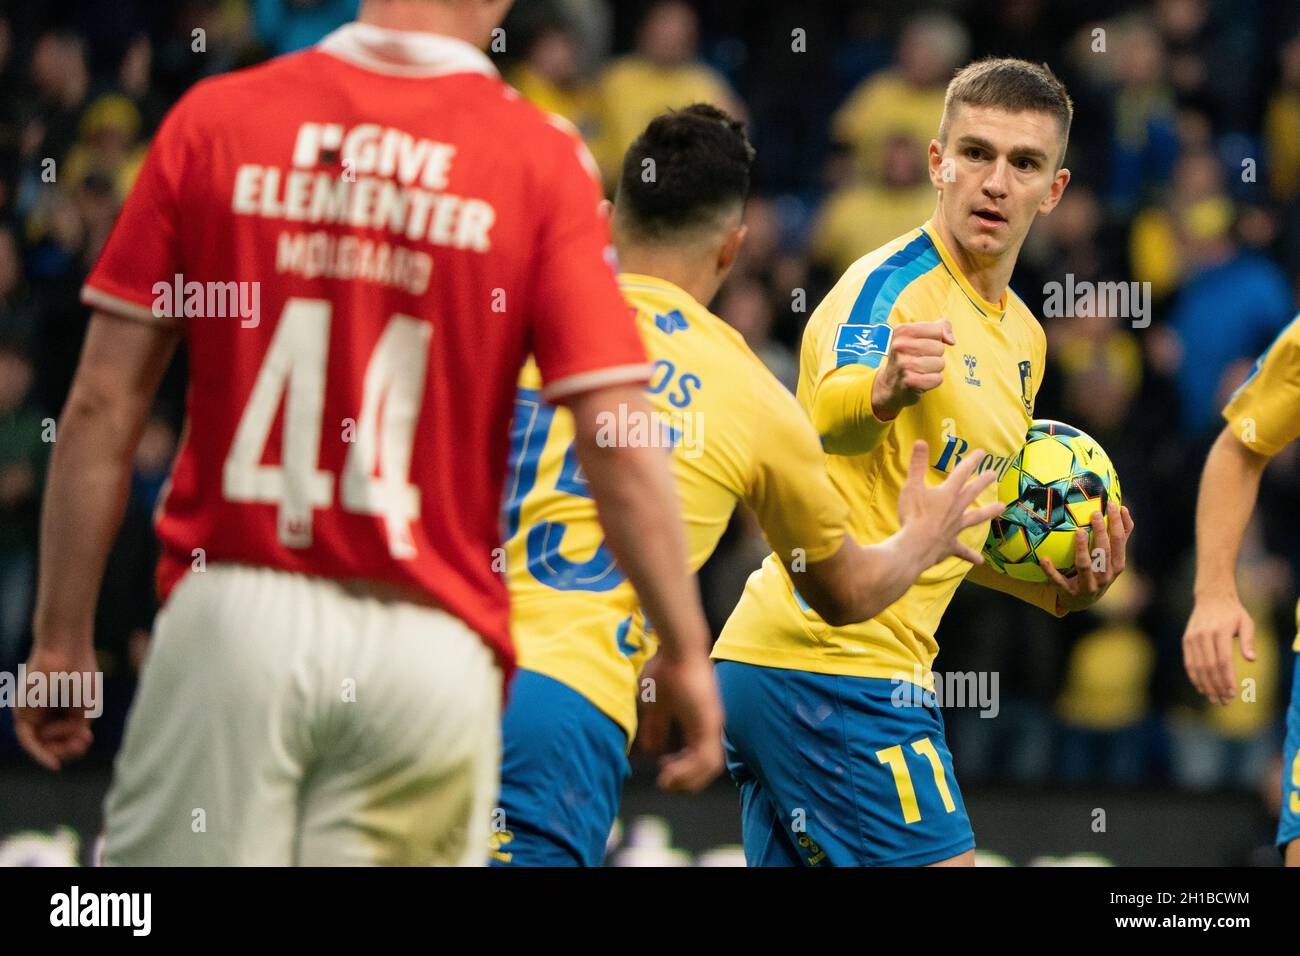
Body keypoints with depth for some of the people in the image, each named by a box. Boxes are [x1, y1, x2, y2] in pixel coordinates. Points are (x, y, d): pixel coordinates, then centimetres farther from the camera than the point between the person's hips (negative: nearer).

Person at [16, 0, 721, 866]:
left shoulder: (216, 119, 3)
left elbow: (104, 405, 2)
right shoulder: (539, 161, -2)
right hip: (432, 646, -1)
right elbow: (618, 448, -6)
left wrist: (63, 638, 8)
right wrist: (689, 654, 4)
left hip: (233, 614, 1)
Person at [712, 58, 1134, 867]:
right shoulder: (892, 283, -11)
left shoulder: (1021, 335, 17)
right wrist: (885, 391, -55)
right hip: (838, 662, -9)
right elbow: (827, 415, -32)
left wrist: (1058, 589, 12)